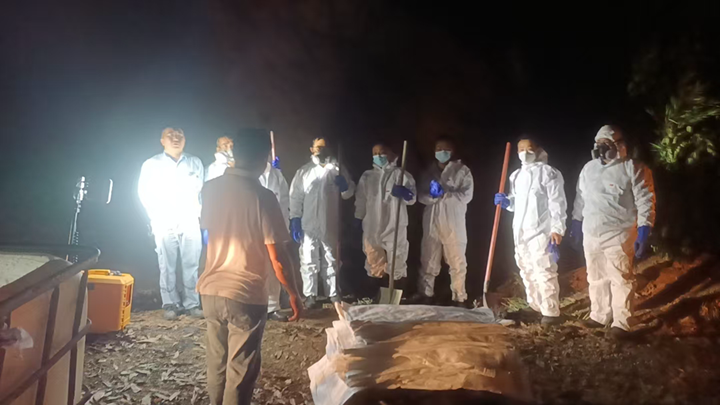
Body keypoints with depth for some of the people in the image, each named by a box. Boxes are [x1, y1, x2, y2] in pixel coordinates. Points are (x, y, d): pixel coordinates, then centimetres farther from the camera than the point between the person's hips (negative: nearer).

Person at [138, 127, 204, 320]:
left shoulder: (195, 163, 12)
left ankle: (192, 304, 6)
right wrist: (157, 217, -2)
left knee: (191, 265, -1)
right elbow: (144, 193, 6)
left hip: (190, 222, 1)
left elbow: (203, 190, 10)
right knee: (167, 266, 0)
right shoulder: (151, 164, 8)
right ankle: (170, 304, 8)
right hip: (165, 224, -1)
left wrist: (199, 212, 0)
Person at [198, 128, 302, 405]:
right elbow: (277, 257, -17)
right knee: (241, 370, 9)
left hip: (211, 290, 6)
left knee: (217, 362, 22)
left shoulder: (210, 189, -2)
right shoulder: (262, 197, -18)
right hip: (246, 295, -6)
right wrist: (293, 294, -4)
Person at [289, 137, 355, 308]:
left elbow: (349, 193, 6)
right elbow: (295, 197, -2)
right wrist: (295, 220, -11)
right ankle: (310, 295, 12)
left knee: (330, 260, 13)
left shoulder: (337, 169, 6)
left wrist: (345, 186, -17)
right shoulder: (303, 171, 2)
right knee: (309, 261, 3)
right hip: (308, 225, -1)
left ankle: (333, 293, 24)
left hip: (330, 225, 1)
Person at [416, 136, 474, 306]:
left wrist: (444, 194, -18)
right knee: (428, 262, 9)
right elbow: (421, 196, 6)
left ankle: (459, 298, 12)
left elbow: (466, 195, -9)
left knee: (457, 263, 3)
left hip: (454, 225, -3)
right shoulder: (429, 171, 15)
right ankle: (425, 296, 20)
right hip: (432, 224, 3)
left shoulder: (462, 171, 2)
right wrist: (432, 195, -16)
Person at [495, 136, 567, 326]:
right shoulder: (516, 175, 16)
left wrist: (557, 229, -20)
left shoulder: (548, 172, -7)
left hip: (541, 231, -8)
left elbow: (557, 203, -13)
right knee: (527, 272, 15)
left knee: (544, 272, -10)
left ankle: (551, 313, -5)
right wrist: (506, 202, 3)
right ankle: (535, 308, 27)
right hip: (521, 231, 8)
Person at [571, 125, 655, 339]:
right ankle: (599, 315, 29)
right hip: (591, 234, 6)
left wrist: (643, 230, -17)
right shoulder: (588, 168, 10)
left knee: (620, 279, -1)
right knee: (596, 278, 15)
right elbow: (580, 198, 19)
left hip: (618, 235, -6)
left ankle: (621, 322, 9)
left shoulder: (633, 169, -9)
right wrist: (576, 221, 19)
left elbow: (645, 201, -11)